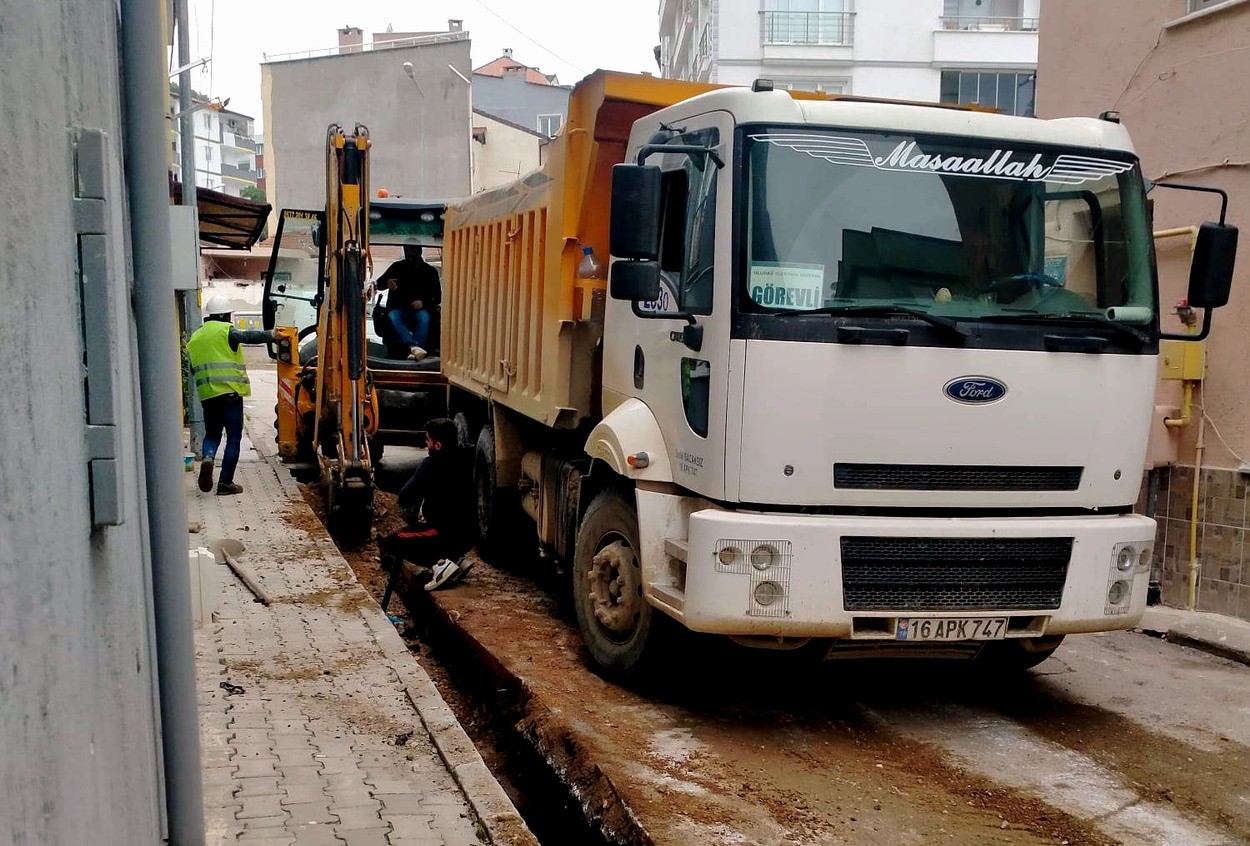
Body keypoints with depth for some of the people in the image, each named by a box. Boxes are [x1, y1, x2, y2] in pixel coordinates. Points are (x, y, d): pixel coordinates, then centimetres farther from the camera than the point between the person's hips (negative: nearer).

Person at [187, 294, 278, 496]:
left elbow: (193, 368, 20)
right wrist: (270, 335, -32)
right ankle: (225, 483, -1)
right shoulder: (226, 330, -4)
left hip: (207, 394, 5)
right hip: (230, 392, -5)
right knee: (233, 438, 2)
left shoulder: (195, 337, 17)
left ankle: (208, 458, -13)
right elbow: (247, 336, -24)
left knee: (212, 434, 19)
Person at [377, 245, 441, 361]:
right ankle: (414, 347, -56)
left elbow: (437, 296, 9)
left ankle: (413, 352, -53)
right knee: (392, 317, -34)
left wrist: (423, 302, -13)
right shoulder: (397, 267, 16)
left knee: (424, 318, -35)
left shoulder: (430, 271, 14)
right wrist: (387, 283, -16)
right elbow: (379, 283, 10)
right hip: (398, 307, 0)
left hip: (420, 309, 0)